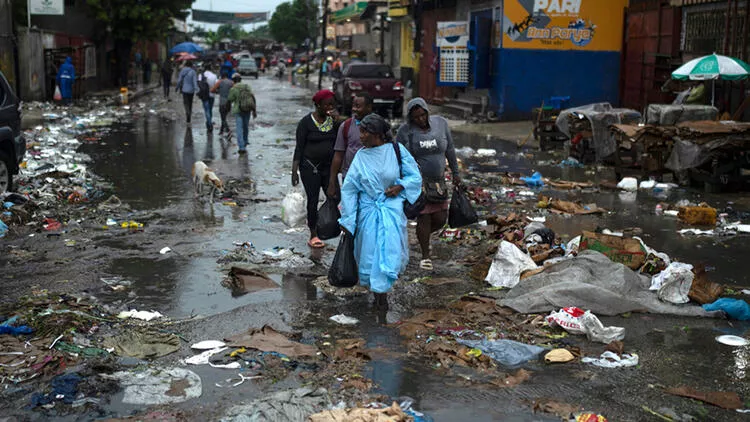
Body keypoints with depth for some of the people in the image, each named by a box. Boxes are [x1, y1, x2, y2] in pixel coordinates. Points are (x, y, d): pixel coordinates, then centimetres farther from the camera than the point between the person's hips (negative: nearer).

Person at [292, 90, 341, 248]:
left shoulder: (333, 119, 4)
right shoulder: (306, 122, -8)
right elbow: (299, 148, -7)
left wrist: (337, 122, -11)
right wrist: (294, 171, -11)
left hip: (329, 166, 4)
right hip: (310, 168, -4)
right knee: (313, 201, 2)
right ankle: (313, 235, 12)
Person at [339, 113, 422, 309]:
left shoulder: (396, 150, -5)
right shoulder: (360, 157, -1)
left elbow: (415, 176, 2)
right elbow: (349, 188, 0)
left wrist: (400, 186, -17)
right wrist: (347, 219, -3)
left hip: (392, 209, -1)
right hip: (368, 210, 1)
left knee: (390, 250, -5)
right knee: (369, 251, 4)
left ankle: (381, 290, 12)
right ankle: (378, 289, 22)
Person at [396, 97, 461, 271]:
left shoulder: (440, 123, -4)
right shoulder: (405, 131, -11)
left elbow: (450, 149, 6)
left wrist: (455, 173, 10)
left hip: (437, 180, 3)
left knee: (440, 219, 4)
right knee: (424, 217, -3)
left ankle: (424, 235, 37)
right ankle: (425, 255, 16)